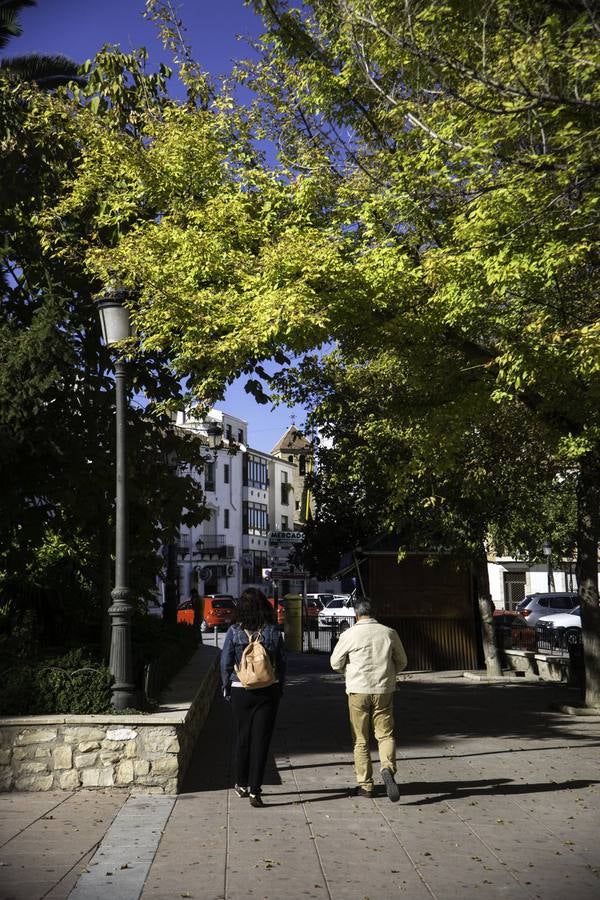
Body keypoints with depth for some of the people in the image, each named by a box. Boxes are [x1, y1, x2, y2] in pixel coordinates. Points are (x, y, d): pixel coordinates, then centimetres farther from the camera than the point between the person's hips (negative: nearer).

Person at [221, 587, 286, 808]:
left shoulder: (234, 632, -8)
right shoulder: (273, 632, -6)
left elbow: (226, 663, -4)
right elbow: (281, 663, 1)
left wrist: (227, 689, 9)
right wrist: (280, 689, 13)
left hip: (241, 691, 0)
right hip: (268, 692, 0)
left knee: (242, 738, 16)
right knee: (261, 740, 5)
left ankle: (241, 784, 29)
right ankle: (254, 790, 3)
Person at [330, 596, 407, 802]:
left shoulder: (349, 635, -7)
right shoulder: (389, 633, -1)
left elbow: (336, 663, 2)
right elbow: (401, 662, 10)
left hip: (358, 691, -1)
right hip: (384, 691, 2)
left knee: (360, 740, 9)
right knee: (385, 734, 9)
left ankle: (365, 785, 11)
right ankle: (388, 768, -17)